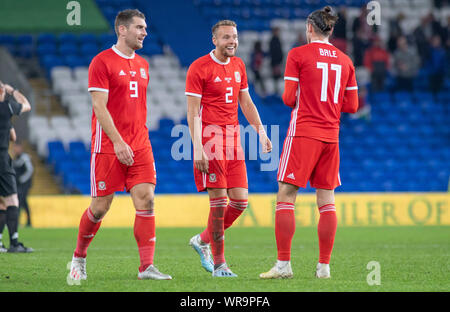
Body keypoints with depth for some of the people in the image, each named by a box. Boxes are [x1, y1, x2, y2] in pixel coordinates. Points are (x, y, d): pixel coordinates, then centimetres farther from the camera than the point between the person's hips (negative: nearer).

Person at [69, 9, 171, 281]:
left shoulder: (142, 65, 15)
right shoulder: (102, 62, -7)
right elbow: (99, 106, -13)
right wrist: (118, 141, -20)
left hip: (139, 146, 6)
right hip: (108, 146, -6)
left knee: (146, 199, -8)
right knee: (101, 206, 0)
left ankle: (147, 267, -9)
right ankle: (79, 258, 22)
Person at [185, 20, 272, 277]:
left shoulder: (238, 65, 13)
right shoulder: (199, 68, -7)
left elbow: (246, 102, 22)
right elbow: (193, 112, -10)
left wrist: (261, 132, 13)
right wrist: (198, 148, -17)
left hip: (233, 137, 7)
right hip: (210, 138, -7)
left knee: (240, 200, 1)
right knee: (219, 200, -8)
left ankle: (203, 240, 22)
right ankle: (219, 263, 0)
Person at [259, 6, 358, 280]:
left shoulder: (298, 55, -4)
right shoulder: (345, 60, 10)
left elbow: (289, 98, -7)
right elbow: (352, 105, 10)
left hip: (303, 133, -5)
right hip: (331, 135, 5)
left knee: (286, 197, -2)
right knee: (327, 200, 7)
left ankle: (284, 264, -7)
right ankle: (324, 266, 5)